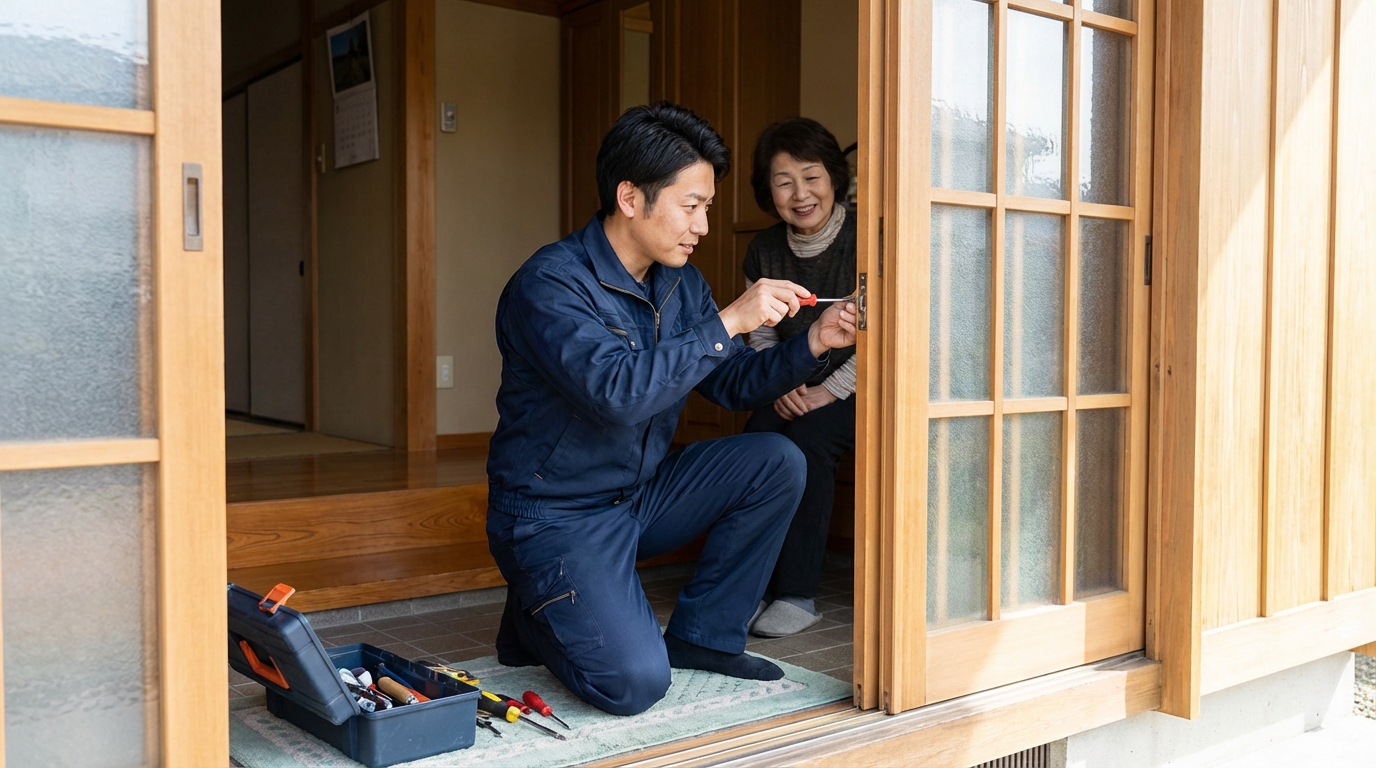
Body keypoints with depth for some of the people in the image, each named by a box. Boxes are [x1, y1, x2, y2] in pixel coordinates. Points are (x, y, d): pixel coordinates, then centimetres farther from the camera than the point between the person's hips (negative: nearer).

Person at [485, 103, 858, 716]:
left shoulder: (680, 282, 4)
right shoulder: (551, 284, -21)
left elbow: (732, 384, 8)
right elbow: (617, 393, -35)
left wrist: (812, 344, -8)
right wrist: (728, 322, -30)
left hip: (644, 494, 8)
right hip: (557, 515, -7)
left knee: (777, 463, -8)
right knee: (634, 682, -23)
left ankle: (702, 635, 4)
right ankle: (537, 615, 10)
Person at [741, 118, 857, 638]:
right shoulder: (764, 252, 5)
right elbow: (761, 336, 10)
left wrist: (831, 390, -19)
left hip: (857, 387, -4)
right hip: (795, 391, 5)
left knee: (806, 441, -31)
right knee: (755, 441, -25)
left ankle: (797, 595, -23)